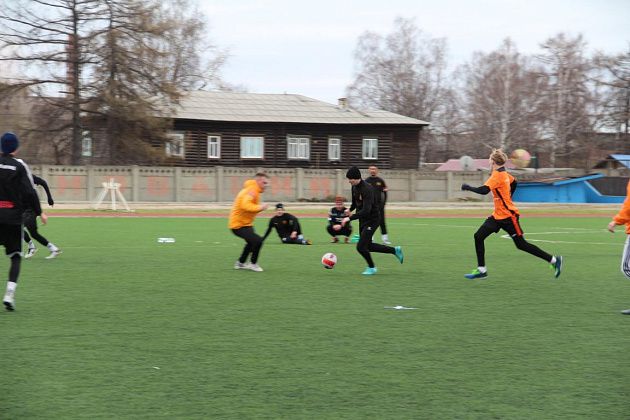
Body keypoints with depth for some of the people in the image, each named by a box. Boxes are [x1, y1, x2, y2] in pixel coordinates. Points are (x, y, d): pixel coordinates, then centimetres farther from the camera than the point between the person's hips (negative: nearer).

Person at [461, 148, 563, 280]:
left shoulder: (497, 175, -20)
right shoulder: (504, 173, 6)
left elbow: (484, 190, -33)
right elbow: (514, 182, 25)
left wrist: (468, 187, -20)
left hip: (508, 216, -9)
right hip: (498, 215, 9)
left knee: (521, 244, -2)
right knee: (478, 236, -1)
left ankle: (554, 260, 9)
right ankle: (481, 270, 3)